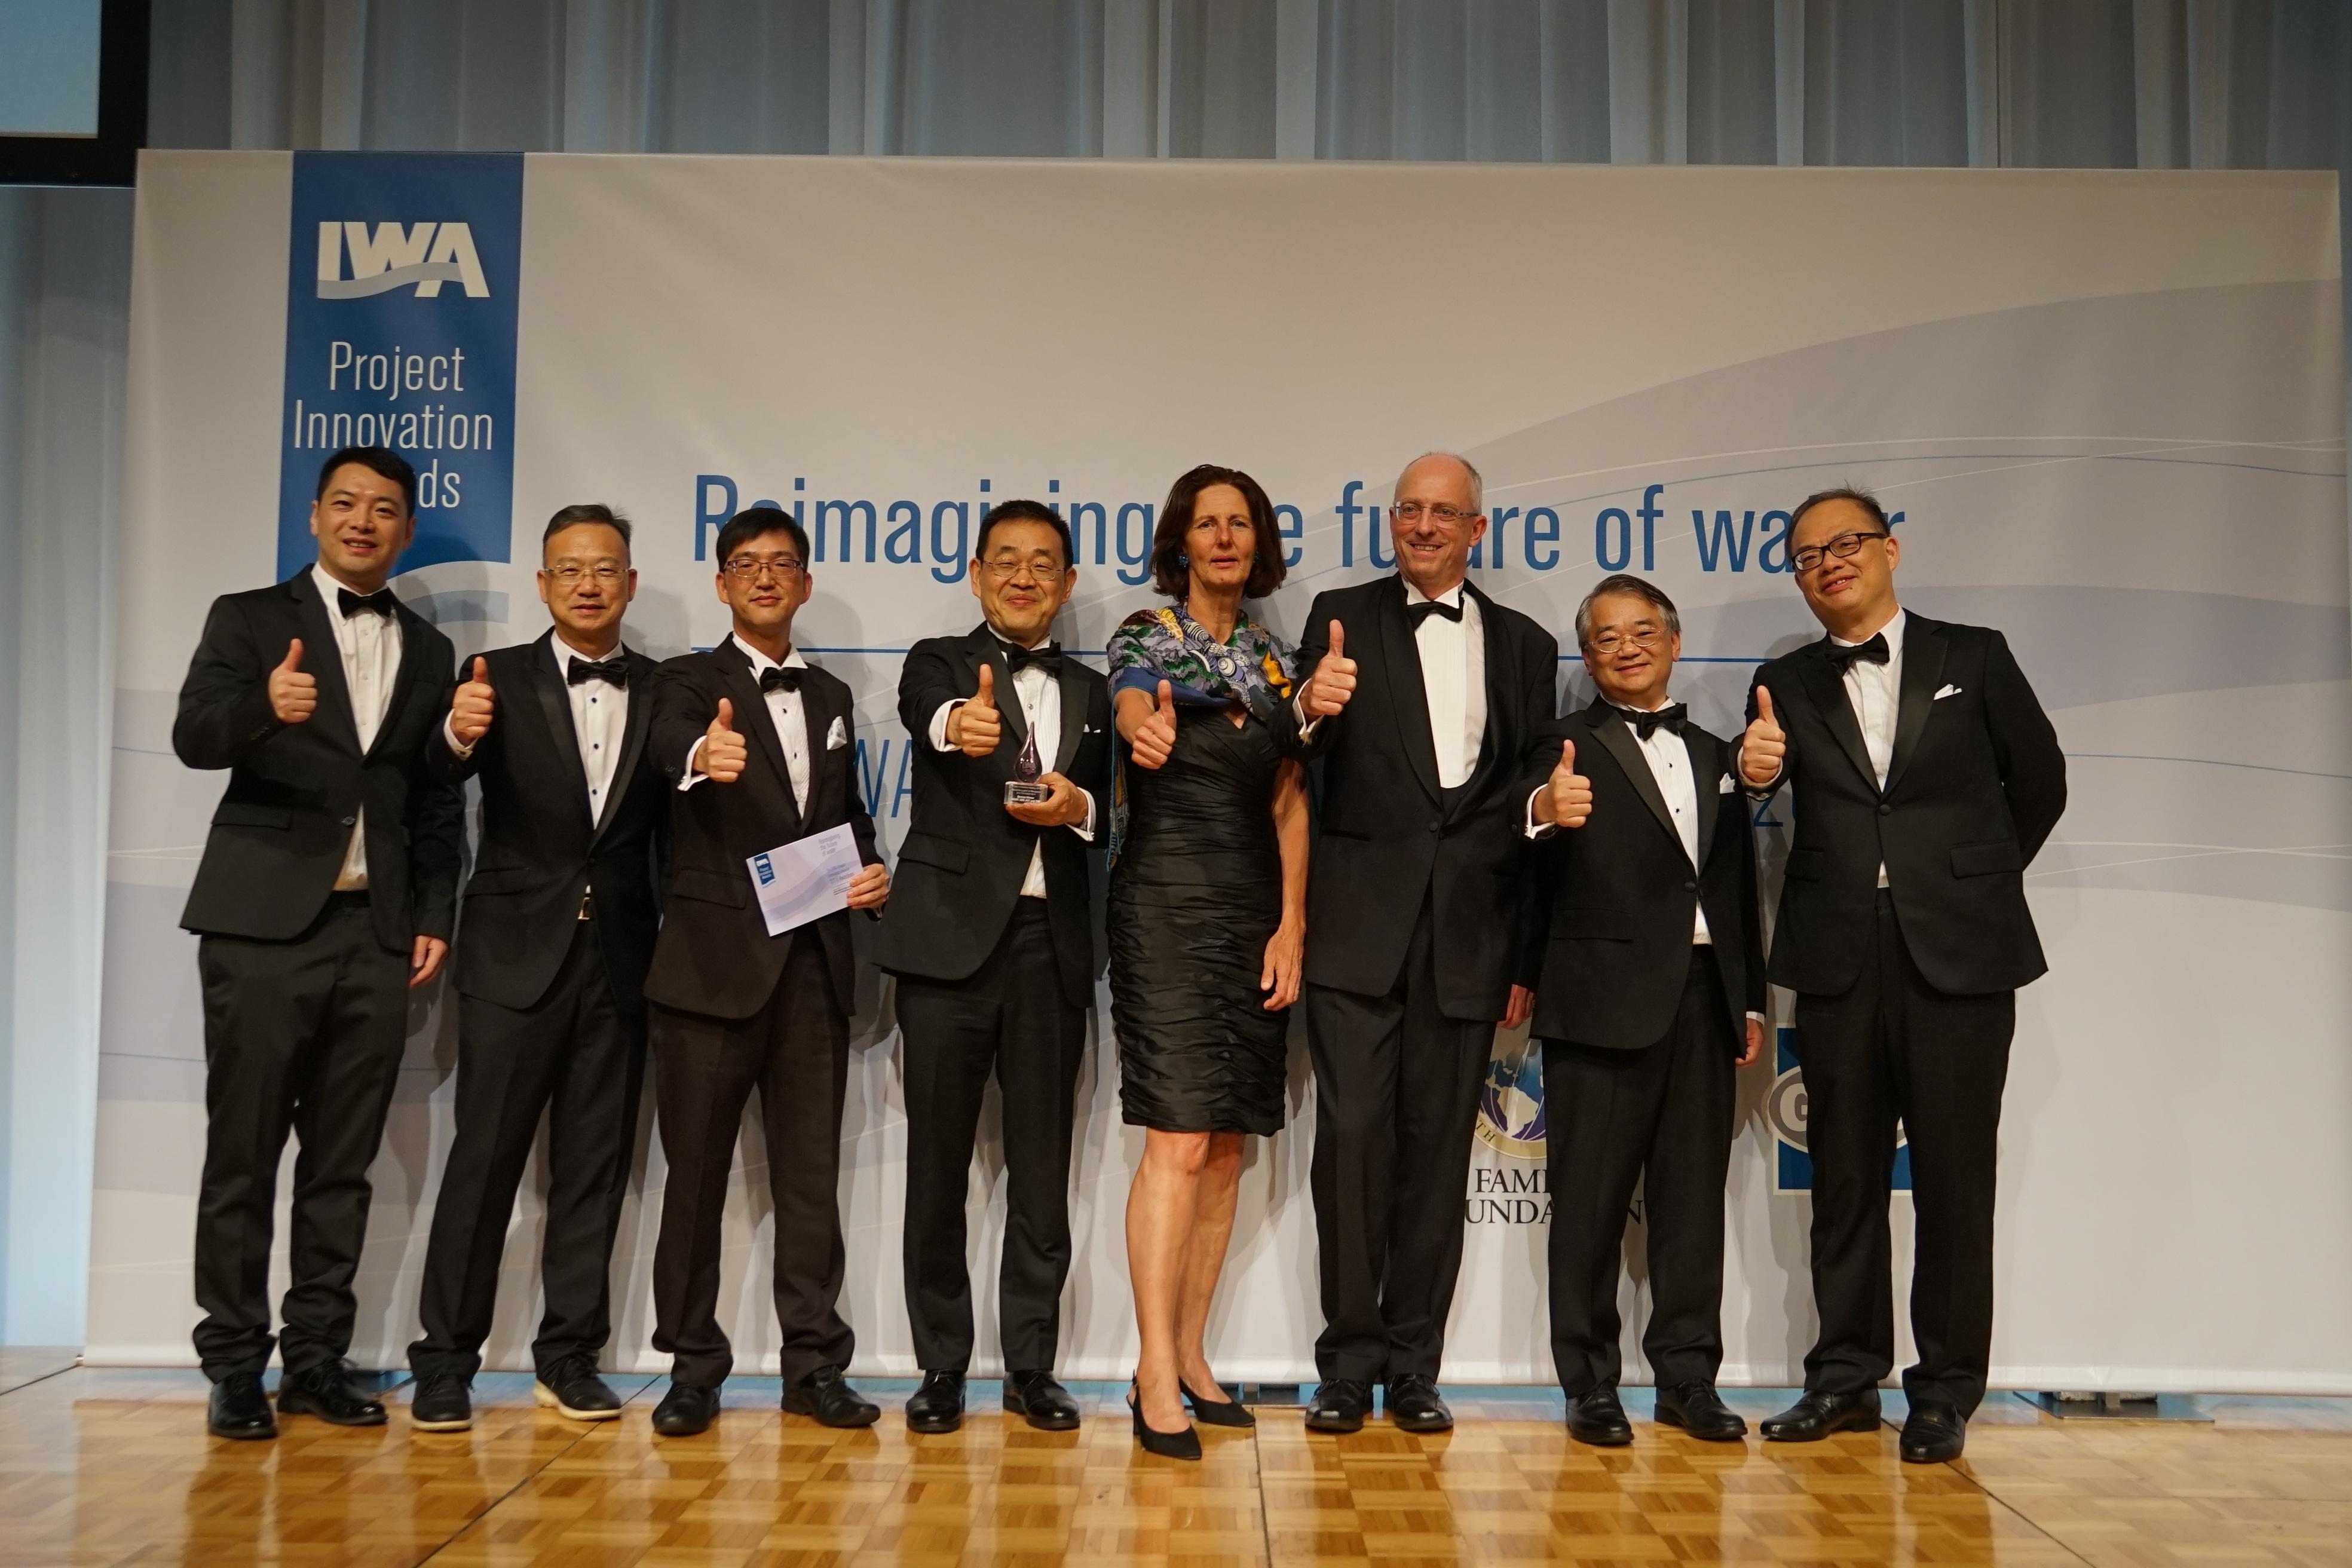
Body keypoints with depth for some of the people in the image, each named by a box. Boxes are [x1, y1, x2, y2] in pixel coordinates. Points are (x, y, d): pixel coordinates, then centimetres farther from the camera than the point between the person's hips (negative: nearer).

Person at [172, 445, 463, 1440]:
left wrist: (434, 918, 6)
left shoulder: (427, 651, 14)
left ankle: (316, 1360, 15)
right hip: (263, 925, -3)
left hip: (376, 933, 3)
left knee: (342, 1163, 7)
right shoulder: (250, 619, 4)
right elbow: (193, 737, -12)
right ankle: (235, 1367, 11)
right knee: (243, 1155, 1)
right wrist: (265, 706, -33)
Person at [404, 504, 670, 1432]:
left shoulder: (664, 692, 7)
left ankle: (570, 1356, 19)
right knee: (484, 1157, -1)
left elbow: (673, 829, 9)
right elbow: (442, 775, -15)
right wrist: (459, 734, -38)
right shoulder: (500, 679, 0)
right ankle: (446, 1361, 11)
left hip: (620, 961, 3)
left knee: (595, 1164, 8)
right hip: (516, 956, -2)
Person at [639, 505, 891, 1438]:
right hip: (715, 962, -4)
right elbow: (667, 742, -23)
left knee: (811, 1172, 7)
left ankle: (814, 1364, 15)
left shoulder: (831, 697, 17)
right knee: (697, 1169, 3)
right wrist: (702, 755, -47)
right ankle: (693, 1366, 15)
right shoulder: (689, 683, 1)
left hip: (814, 964, 4)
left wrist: (873, 874, 2)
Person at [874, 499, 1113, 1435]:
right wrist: (958, 722, -44)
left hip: (1052, 946, 3)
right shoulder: (939, 661, 4)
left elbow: (1109, 821, 14)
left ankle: (1031, 1368, 17)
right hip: (952, 936, -3)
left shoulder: (1090, 694, 16)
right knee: (938, 1162, 3)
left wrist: (1078, 808, -10)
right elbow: (923, 710, -21)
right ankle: (941, 1367, 15)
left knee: (1043, 1166, 6)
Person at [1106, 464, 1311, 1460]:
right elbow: (1135, 715, -23)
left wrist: (1292, 925, 2)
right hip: (1167, 902, -5)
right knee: (1179, 1143, -11)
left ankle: (1191, 1356, 17)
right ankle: (1156, 1376, -6)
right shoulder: (1146, 636, 0)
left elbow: (1290, 805, 12)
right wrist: (1150, 733, -47)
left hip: (1254, 912, 6)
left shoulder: (1277, 660, 14)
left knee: (1227, 1146, 7)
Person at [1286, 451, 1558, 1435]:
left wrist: (1527, 956, 9)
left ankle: (1413, 1368, 16)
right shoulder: (1343, 618, 6)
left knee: (1438, 1149, 6)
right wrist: (1312, 711, -29)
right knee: (1352, 1136, -4)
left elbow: (1537, 797, 13)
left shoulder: (1525, 646, 13)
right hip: (1359, 926, -2)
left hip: (1467, 935, 2)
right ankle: (1348, 1363, 8)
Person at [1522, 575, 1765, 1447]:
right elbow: (1535, 865, -18)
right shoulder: (1567, 749, 0)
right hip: (1606, 1001, -5)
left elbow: (1739, 886, 19)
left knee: (1694, 1196, 10)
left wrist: (1751, 1000, 13)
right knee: (1591, 1196, 1)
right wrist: (1544, 812, -41)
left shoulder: (1715, 756, 17)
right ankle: (1590, 1384, 11)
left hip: (1704, 999, 5)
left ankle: (1688, 1376, 20)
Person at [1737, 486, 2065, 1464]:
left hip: (1959, 957, -2)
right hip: (1839, 960, 2)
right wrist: (1751, 773, -26)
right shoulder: (1786, 685, 9)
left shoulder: (1973, 658, 6)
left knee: (1954, 1179, 3)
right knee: (1845, 1178, 9)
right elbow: (1759, 789, -4)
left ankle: (1945, 1392, 15)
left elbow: (2040, 780, 12)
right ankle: (1847, 1378, 20)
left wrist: (1976, 885, 11)